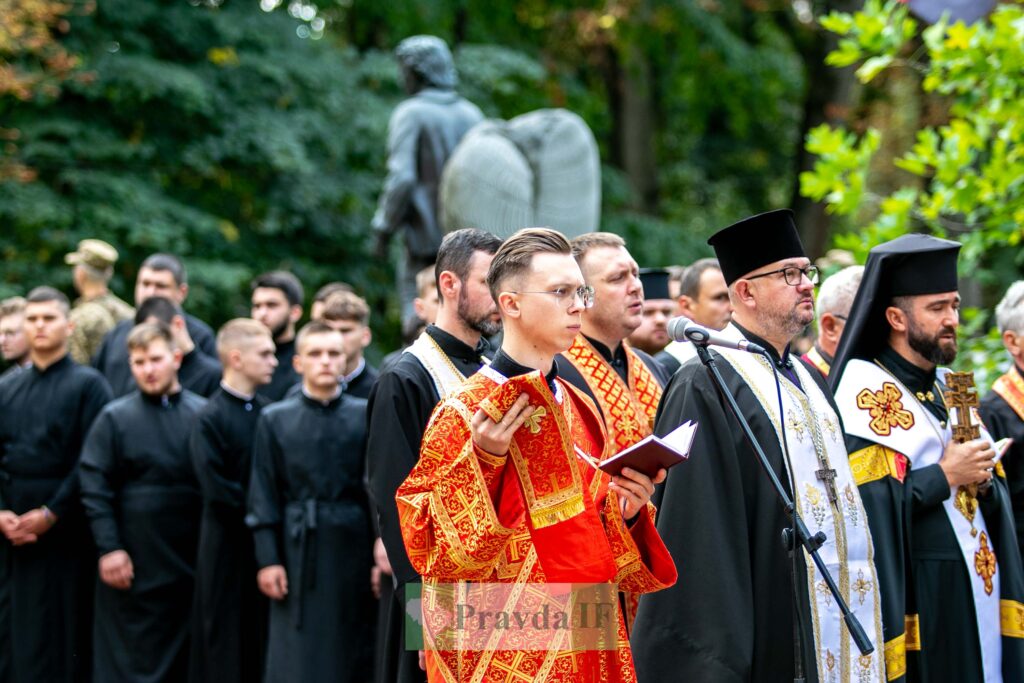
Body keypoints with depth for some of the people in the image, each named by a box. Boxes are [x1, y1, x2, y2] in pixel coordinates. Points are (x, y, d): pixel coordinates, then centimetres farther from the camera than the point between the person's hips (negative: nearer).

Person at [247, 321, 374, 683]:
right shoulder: (275, 419, 5)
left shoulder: (364, 415, 3)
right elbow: (263, 496, 4)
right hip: (297, 550, 0)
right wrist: (267, 559, -4)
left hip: (352, 548, 0)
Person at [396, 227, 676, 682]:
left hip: (589, 639, 6)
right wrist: (482, 460, -21)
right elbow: (427, 547, -12)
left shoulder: (580, 410, 10)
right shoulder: (466, 413, -9)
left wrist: (626, 510, -3)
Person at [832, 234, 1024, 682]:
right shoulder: (866, 391, -7)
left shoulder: (950, 389, 17)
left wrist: (983, 476, -4)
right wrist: (945, 474, -12)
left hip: (979, 596, 7)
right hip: (914, 600, -7)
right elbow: (866, 501, -19)